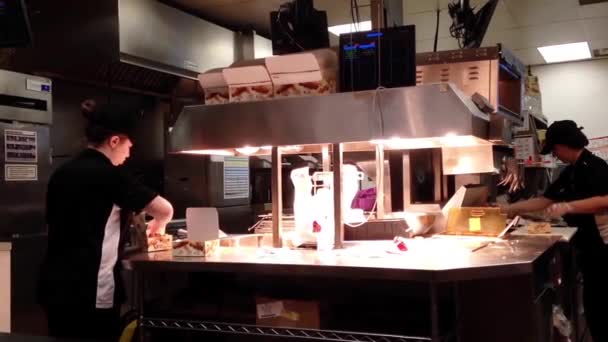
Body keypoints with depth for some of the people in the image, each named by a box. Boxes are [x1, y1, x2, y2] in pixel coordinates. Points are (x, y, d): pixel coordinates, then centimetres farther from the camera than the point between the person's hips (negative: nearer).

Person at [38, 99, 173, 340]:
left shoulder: (62, 173, 8)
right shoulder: (108, 175, -12)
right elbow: (165, 210, -8)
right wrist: (157, 225, 15)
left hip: (56, 284, 8)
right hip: (90, 290, -8)